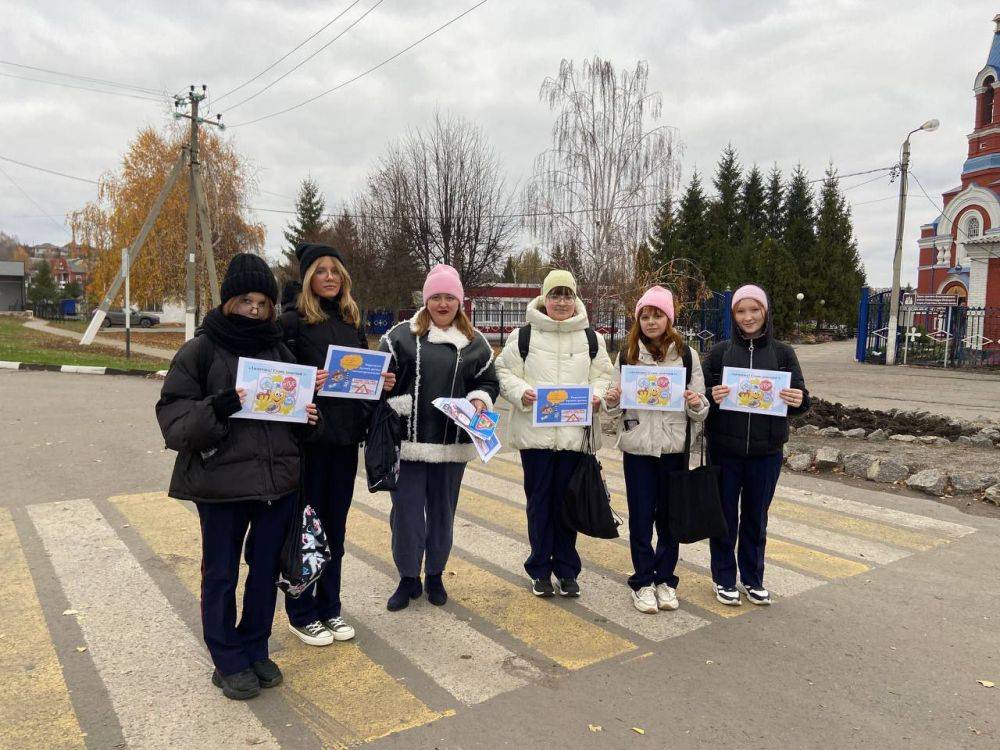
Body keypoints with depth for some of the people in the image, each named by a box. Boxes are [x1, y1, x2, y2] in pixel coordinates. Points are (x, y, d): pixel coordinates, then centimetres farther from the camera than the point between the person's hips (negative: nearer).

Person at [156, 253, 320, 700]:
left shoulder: (278, 350, 9)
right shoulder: (201, 350, -5)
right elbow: (172, 413, -8)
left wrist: (306, 418, -3)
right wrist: (213, 411, -27)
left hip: (278, 479, 4)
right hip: (220, 482, -4)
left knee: (266, 568, 15)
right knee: (221, 574, 10)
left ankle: (256, 650, 34)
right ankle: (228, 661, 28)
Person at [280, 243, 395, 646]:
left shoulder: (353, 322, 12)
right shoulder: (293, 322, -6)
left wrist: (381, 382, -1)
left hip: (346, 435, 6)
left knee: (335, 525, 14)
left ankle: (329, 607, 29)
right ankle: (301, 613, 22)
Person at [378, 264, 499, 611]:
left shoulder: (475, 343, 7)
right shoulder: (401, 335, 0)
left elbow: (488, 382, 13)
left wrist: (480, 400, -7)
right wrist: (394, 412, -16)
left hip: (453, 443, 2)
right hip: (409, 440, -2)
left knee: (442, 511, 13)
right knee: (406, 511, 5)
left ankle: (435, 575, 30)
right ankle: (408, 578, 22)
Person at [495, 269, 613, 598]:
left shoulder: (590, 338, 9)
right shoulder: (524, 336, 2)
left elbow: (602, 375, 13)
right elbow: (505, 372, 4)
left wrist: (597, 395, -7)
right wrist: (520, 392, -16)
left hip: (574, 433, 2)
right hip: (535, 432, -1)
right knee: (539, 501, 7)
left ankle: (567, 570, 24)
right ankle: (540, 570, 22)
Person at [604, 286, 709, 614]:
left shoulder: (686, 355, 2)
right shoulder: (627, 355, 5)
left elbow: (701, 411, 4)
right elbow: (616, 410, 9)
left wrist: (696, 404, -18)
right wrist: (611, 402, -12)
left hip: (674, 448, 0)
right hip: (637, 448, 0)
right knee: (640, 517, 5)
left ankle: (665, 580, 25)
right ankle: (643, 582, 19)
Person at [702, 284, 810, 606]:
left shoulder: (782, 353, 4)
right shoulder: (720, 351, 1)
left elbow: (800, 397, 4)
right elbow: (702, 394, 1)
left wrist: (799, 401, -19)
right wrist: (712, 397, -21)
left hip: (766, 451, 1)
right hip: (724, 449, -1)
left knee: (756, 517, 13)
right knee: (725, 515, 8)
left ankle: (753, 579, 29)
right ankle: (724, 579, 23)